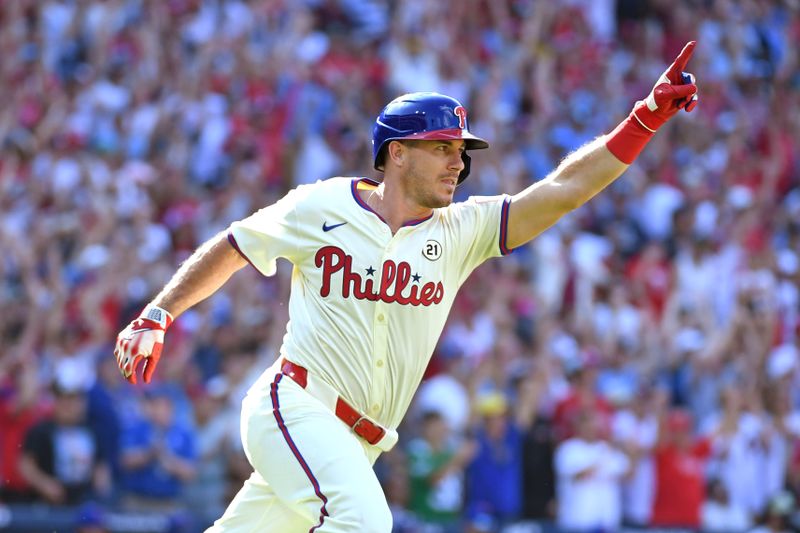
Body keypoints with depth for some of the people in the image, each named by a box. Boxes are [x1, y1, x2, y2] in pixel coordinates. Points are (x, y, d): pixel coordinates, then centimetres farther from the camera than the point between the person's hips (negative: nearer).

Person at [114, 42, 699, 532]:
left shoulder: (460, 232, 4)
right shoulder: (321, 208, -3)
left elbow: (560, 191, -5)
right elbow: (229, 250, 10)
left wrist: (649, 116, -15)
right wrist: (155, 318, 5)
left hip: (355, 444, 5)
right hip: (295, 407, -5)